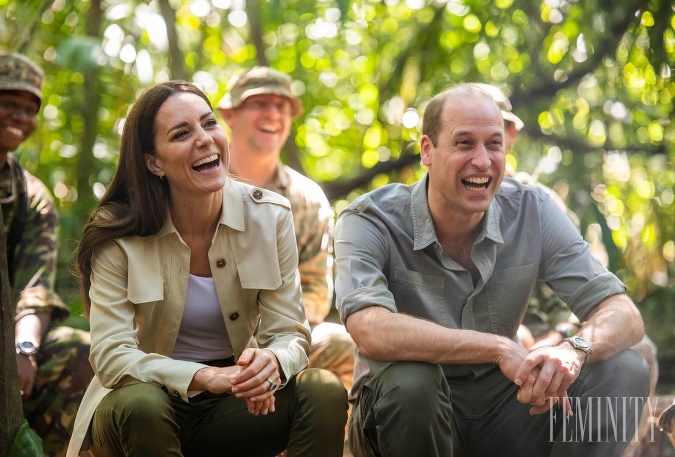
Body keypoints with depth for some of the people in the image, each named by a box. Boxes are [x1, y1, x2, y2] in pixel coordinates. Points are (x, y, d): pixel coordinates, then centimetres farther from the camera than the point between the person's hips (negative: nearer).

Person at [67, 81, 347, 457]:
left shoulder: (271, 216, -7)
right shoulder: (117, 233, -13)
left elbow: (290, 335, -7)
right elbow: (111, 354, -19)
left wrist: (272, 363, -33)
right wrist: (203, 377, -36)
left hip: (234, 404, 2)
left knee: (325, 392, -25)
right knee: (140, 405, -35)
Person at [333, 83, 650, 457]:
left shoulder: (531, 211, -7)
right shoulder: (370, 222, -16)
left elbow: (624, 316, -11)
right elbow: (371, 332, -34)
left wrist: (574, 350, -34)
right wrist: (500, 347, -36)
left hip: (500, 405, 3)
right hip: (410, 410, -2)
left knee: (624, 369, -16)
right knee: (409, 380, -36)